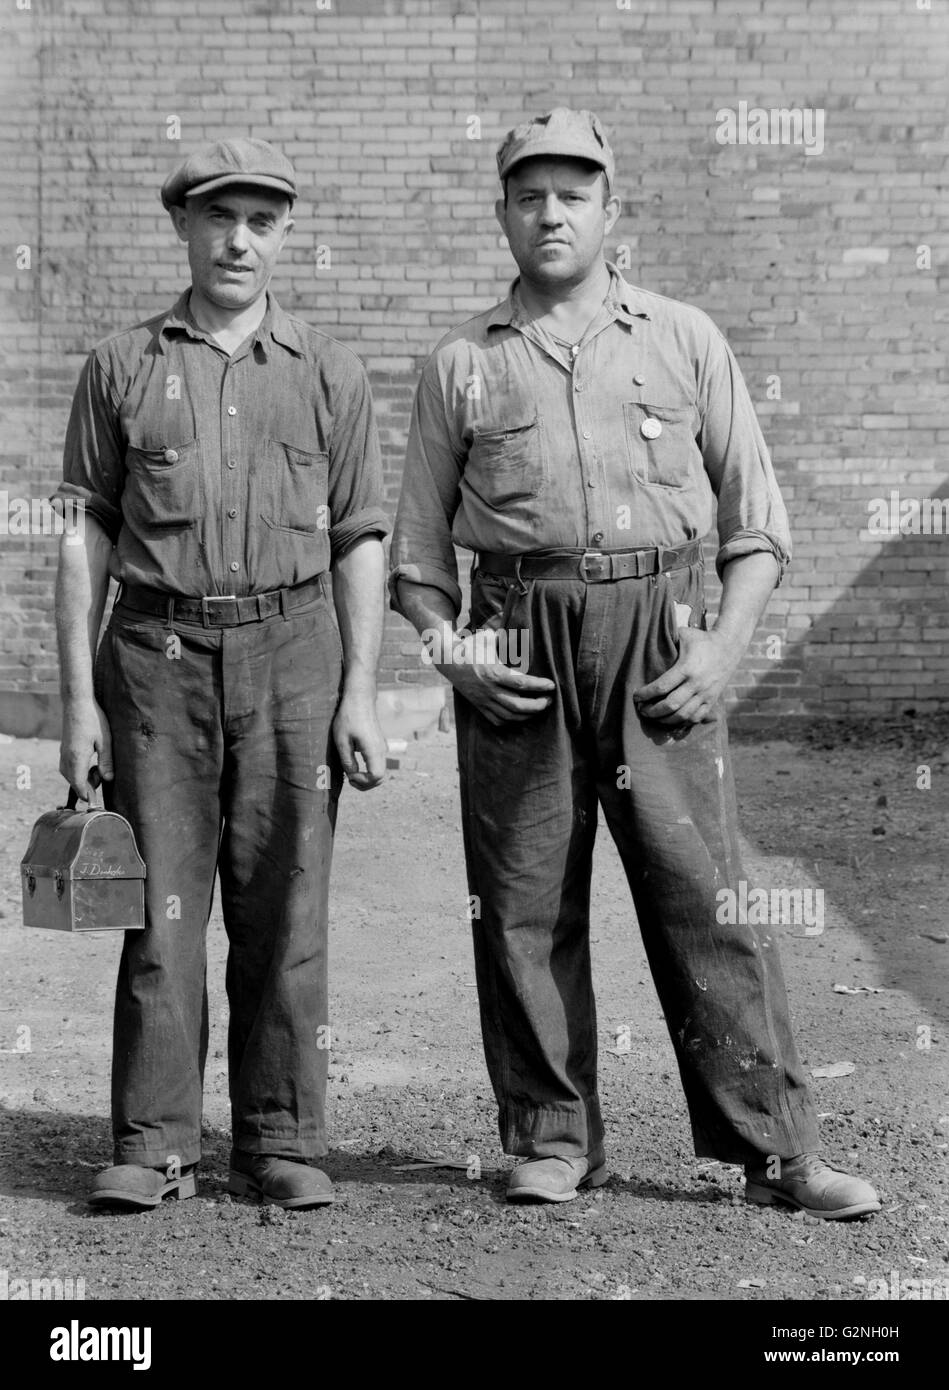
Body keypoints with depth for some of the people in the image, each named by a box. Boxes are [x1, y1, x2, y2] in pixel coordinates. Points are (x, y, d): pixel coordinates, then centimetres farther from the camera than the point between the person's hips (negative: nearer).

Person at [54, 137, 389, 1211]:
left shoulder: (326, 372, 9)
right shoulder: (121, 367, 9)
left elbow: (359, 543, 8)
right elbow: (85, 535, 7)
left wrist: (360, 696, -1)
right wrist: (77, 697, 0)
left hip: (291, 650, 0)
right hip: (156, 650, 0)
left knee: (283, 909, 2)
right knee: (161, 905, -1)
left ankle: (281, 1141, 11)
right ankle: (154, 1144, 5)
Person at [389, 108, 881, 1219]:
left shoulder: (685, 342, 11)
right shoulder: (462, 365, 12)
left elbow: (757, 523, 11)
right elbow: (417, 550, 15)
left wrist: (723, 649, -2)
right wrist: (450, 655, -2)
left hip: (659, 637, -1)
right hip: (517, 645, 1)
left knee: (706, 894, -4)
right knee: (524, 906, 2)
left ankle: (775, 1148, 2)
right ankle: (552, 1140, 14)